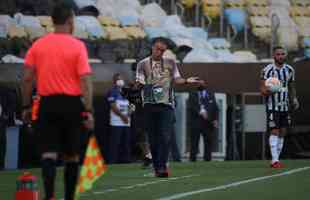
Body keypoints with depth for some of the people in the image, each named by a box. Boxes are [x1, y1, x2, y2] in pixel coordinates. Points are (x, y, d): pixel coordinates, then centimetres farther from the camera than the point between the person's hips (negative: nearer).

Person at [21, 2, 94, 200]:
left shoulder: (38, 45, 3)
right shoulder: (77, 46, -6)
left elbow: (27, 78, 3)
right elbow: (85, 81, -10)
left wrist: (26, 106, 10)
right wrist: (89, 111, -9)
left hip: (47, 103, 2)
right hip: (72, 103, -2)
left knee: (49, 153, -2)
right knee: (71, 155, 10)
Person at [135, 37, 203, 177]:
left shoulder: (170, 63, 14)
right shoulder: (143, 64, 9)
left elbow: (176, 79, 14)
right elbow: (139, 83, 2)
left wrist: (187, 81, -4)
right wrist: (140, 84, -21)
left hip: (166, 104, 0)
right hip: (150, 104, 0)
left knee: (165, 137, -12)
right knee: (153, 137, 1)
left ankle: (162, 166, -16)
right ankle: (156, 167, 8)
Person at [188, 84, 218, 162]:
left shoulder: (210, 94, 16)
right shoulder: (193, 94, 9)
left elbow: (215, 107, 12)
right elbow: (191, 106, -3)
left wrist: (215, 119, 1)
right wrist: (200, 112, -18)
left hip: (209, 121, 3)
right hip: (196, 121, -3)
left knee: (209, 141, 0)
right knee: (194, 141, -6)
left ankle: (207, 158, 3)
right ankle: (192, 158, -6)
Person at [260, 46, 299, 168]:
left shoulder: (289, 70, 7)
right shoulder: (268, 70, -10)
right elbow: (263, 90, -10)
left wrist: (294, 99, 9)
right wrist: (268, 91, -31)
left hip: (285, 107, 6)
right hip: (272, 107, -6)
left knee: (282, 133, 6)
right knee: (274, 132, -14)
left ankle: (276, 160, 12)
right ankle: (274, 160, -18)